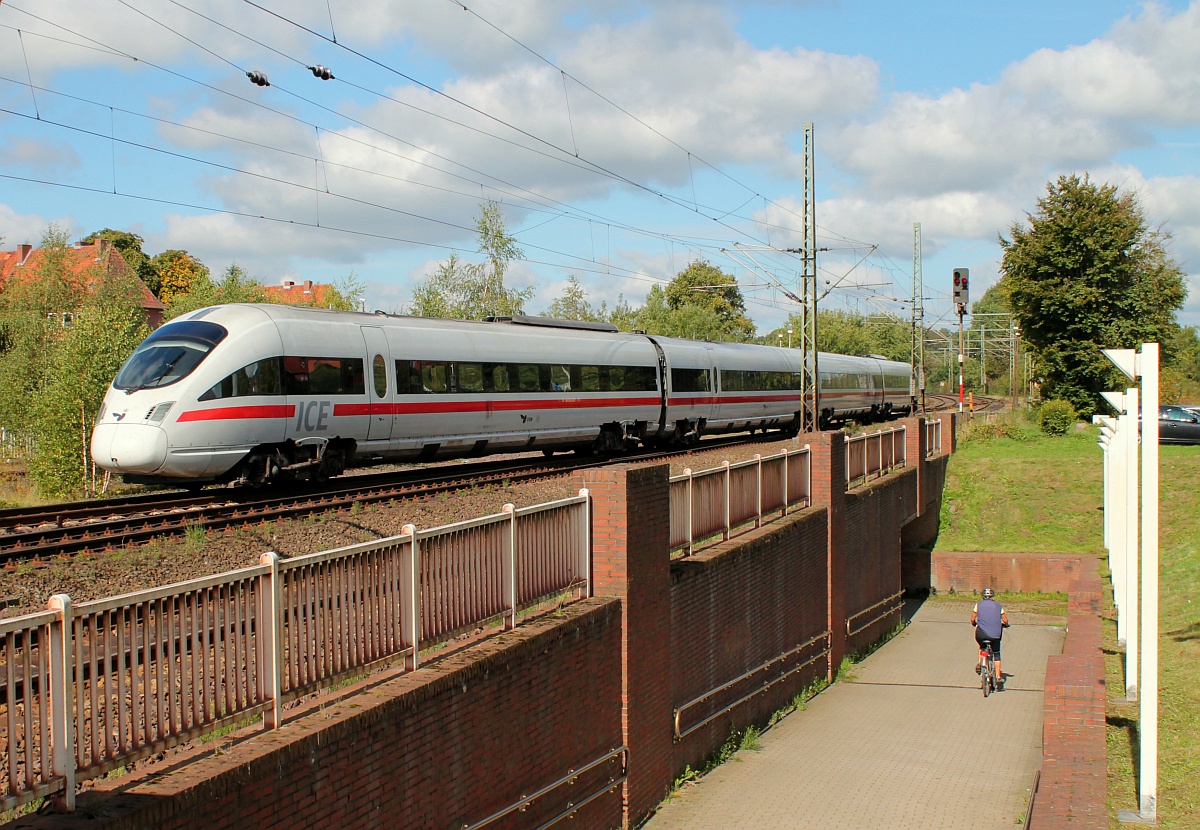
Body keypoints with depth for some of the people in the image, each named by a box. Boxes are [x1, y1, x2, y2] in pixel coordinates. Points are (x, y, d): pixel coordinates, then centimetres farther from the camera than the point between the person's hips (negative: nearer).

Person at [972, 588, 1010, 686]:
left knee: (982, 646, 32)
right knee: (996, 654, 17)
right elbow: (1005, 621, 9)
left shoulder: (978, 604, 9)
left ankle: (979, 663, 14)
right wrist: (1005, 625, 31)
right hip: (995, 634, 0)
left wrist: (974, 623, 28)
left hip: (981, 633, 0)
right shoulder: (998, 606, 11)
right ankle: (998, 677, 13)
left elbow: (972, 619, 7)